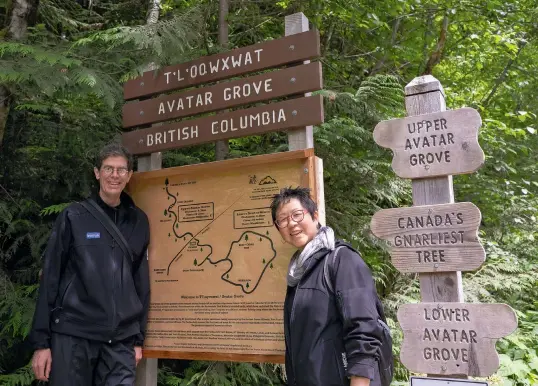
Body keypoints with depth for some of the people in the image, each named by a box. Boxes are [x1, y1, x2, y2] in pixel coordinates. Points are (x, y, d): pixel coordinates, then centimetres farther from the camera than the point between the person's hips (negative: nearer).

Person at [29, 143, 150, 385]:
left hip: (121, 340, 2)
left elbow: (141, 281, 8)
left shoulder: (138, 221, 5)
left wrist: (139, 338, 9)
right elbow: (50, 277, -1)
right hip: (73, 334, -2)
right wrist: (41, 341, -3)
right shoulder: (74, 217, -2)